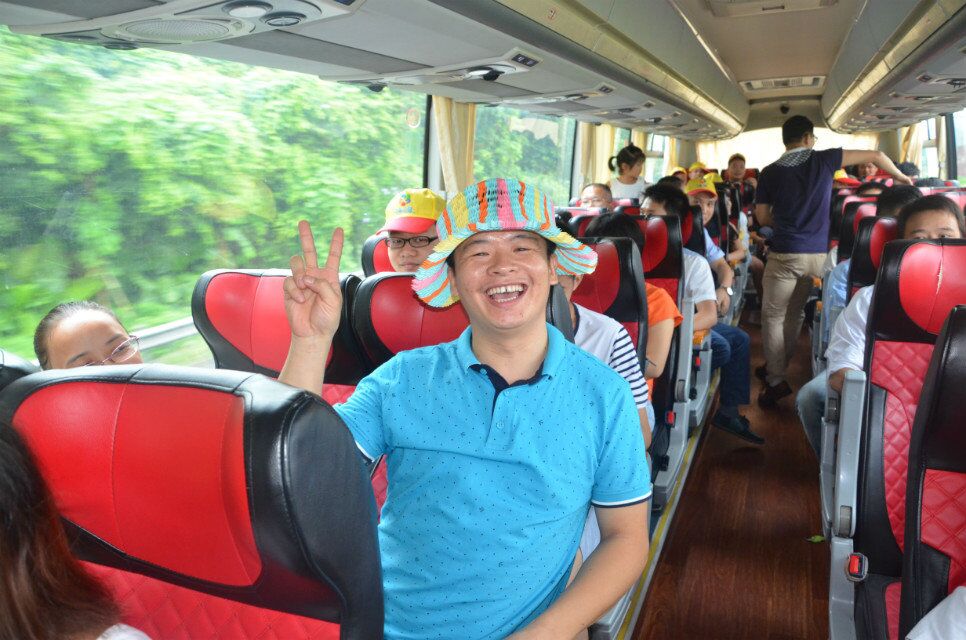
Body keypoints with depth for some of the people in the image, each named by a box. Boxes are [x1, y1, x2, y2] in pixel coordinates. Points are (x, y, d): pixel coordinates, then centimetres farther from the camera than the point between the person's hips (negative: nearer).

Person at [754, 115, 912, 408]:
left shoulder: (769, 173, 0)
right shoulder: (823, 160, 3)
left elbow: (762, 218, 4)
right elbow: (876, 156, 9)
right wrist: (900, 177, 27)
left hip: (785, 254, -2)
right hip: (818, 255, 3)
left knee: (773, 316, 5)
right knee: (795, 314, 17)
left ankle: (776, 381, -1)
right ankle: (778, 367, 26)